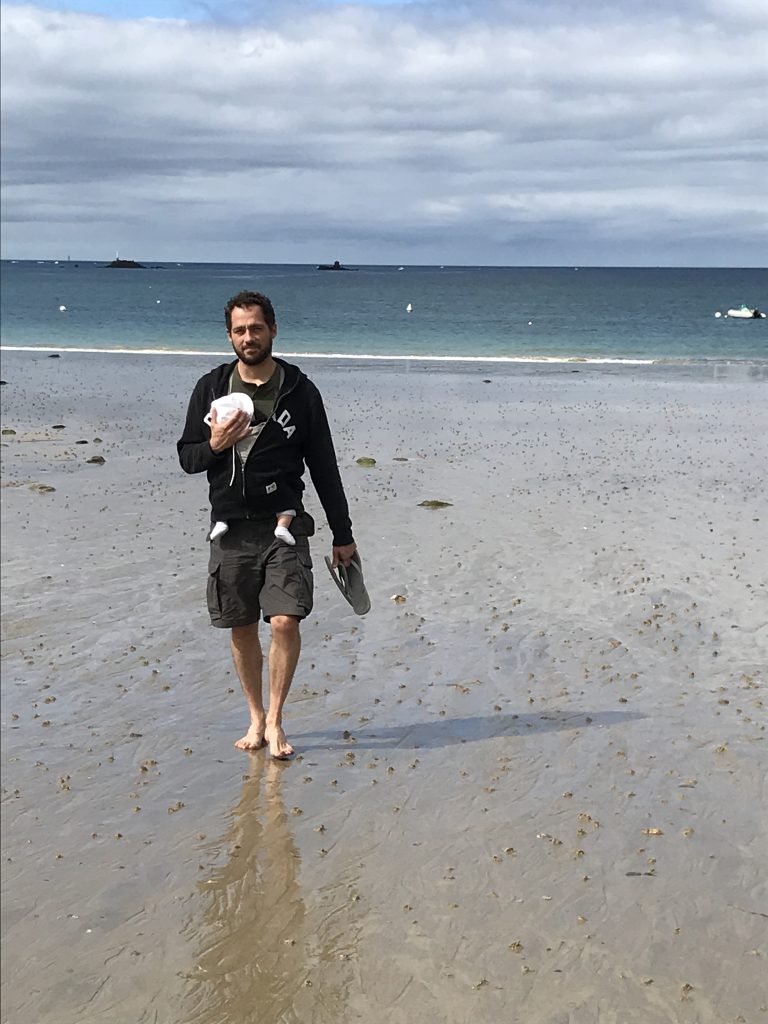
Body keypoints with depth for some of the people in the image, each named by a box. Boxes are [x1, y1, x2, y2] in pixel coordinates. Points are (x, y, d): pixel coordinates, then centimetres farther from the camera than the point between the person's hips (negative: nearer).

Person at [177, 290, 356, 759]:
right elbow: (187, 457, 11)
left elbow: (323, 464, 6)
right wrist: (214, 445, -13)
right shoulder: (212, 388, 6)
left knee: (286, 621, -13)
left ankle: (275, 721, 4)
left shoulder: (299, 390, 2)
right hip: (231, 528, 2)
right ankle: (256, 718, 25)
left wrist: (342, 533, 6)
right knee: (242, 629, 8)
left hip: (283, 526, -2)